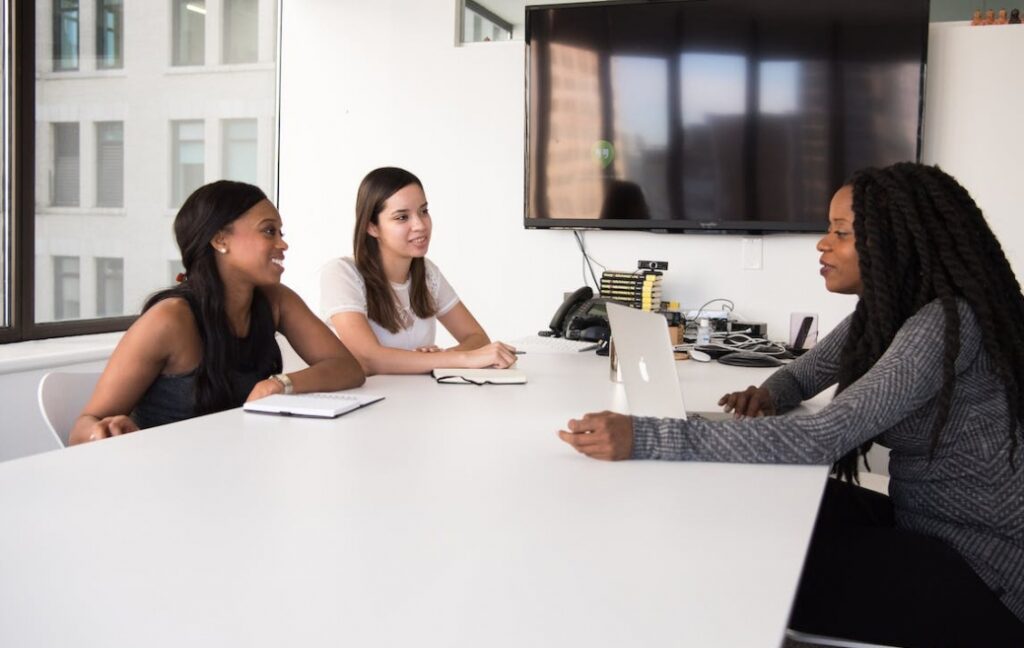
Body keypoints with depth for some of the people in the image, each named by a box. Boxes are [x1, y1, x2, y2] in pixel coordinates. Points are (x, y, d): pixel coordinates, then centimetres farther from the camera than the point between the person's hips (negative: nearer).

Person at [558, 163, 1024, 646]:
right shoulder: (884, 310, 3)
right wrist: (769, 396, -9)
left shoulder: (946, 324, -26)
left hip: (977, 562, -8)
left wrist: (644, 439, -40)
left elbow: (819, 440, -36)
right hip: (921, 523, 8)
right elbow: (802, 374, 18)